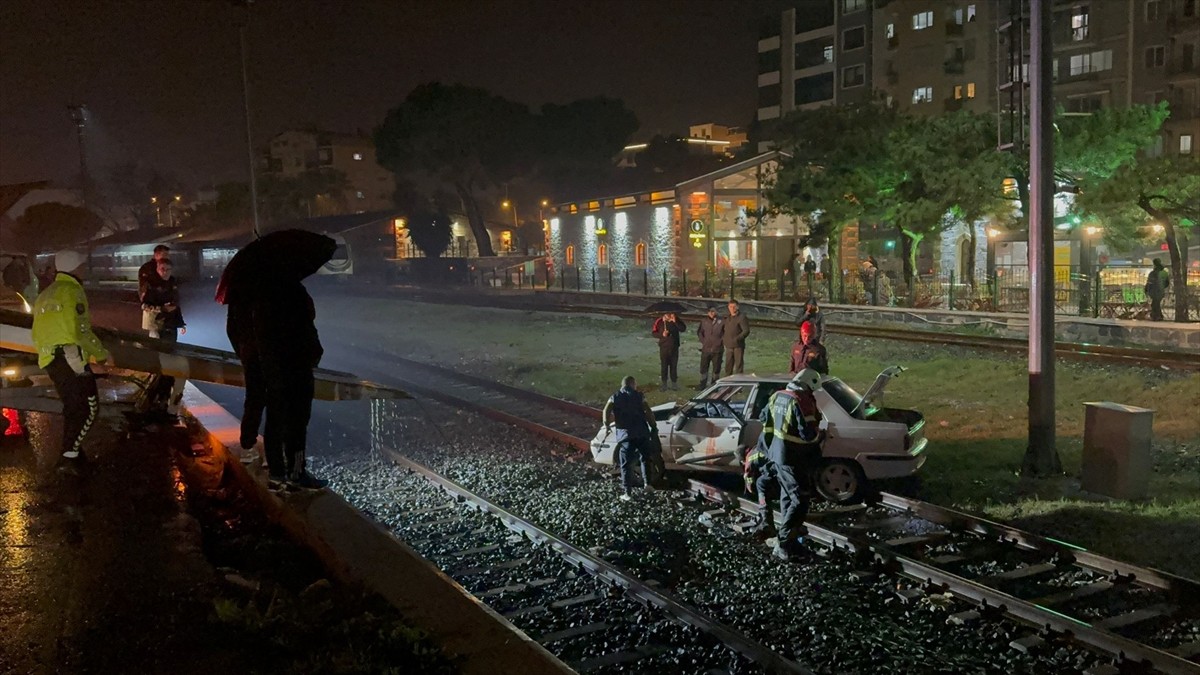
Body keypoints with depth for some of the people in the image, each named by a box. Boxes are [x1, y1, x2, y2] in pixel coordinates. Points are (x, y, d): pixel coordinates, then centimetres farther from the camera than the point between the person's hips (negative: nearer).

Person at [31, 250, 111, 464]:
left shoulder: (45, 295, 22)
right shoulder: (72, 291, -8)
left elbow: (37, 333, 23)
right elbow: (80, 332, -14)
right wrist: (103, 353, -4)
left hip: (49, 359, 9)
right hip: (69, 357, -9)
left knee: (73, 406, 17)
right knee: (89, 406, -7)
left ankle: (71, 449, 19)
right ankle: (71, 451, -11)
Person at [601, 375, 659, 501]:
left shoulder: (615, 397, 10)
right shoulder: (638, 396, 9)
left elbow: (606, 412, -5)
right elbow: (648, 413, 2)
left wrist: (607, 426, 8)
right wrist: (654, 427, 10)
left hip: (625, 433, -1)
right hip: (642, 432, 1)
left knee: (626, 464, 2)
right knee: (645, 458, 23)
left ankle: (627, 493, -2)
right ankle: (647, 483, 14)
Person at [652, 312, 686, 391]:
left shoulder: (677, 320, -6)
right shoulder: (659, 321, -10)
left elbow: (683, 329, -19)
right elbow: (653, 332, -4)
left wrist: (675, 322, -30)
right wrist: (662, 334, -21)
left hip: (674, 347, 1)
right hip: (664, 347, -1)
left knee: (674, 365, 8)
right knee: (664, 366, 3)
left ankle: (674, 382, 20)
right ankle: (664, 383, 13)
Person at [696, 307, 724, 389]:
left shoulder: (721, 321, -3)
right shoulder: (704, 321, 3)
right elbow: (699, 332, 13)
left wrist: (723, 343, -2)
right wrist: (703, 341, 4)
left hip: (717, 349, -2)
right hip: (706, 349, 2)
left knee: (716, 368, 5)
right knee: (703, 367, 5)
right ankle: (703, 384, 15)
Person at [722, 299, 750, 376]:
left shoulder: (741, 317, -8)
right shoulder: (727, 318, 14)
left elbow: (746, 331, -16)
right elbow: (723, 330, 26)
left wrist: (737, 339, -24)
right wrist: (722, 338, 9)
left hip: (738, 346, -6)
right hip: (728, 346, 6)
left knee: (738, 366, -2)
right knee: (728, 366, 9)